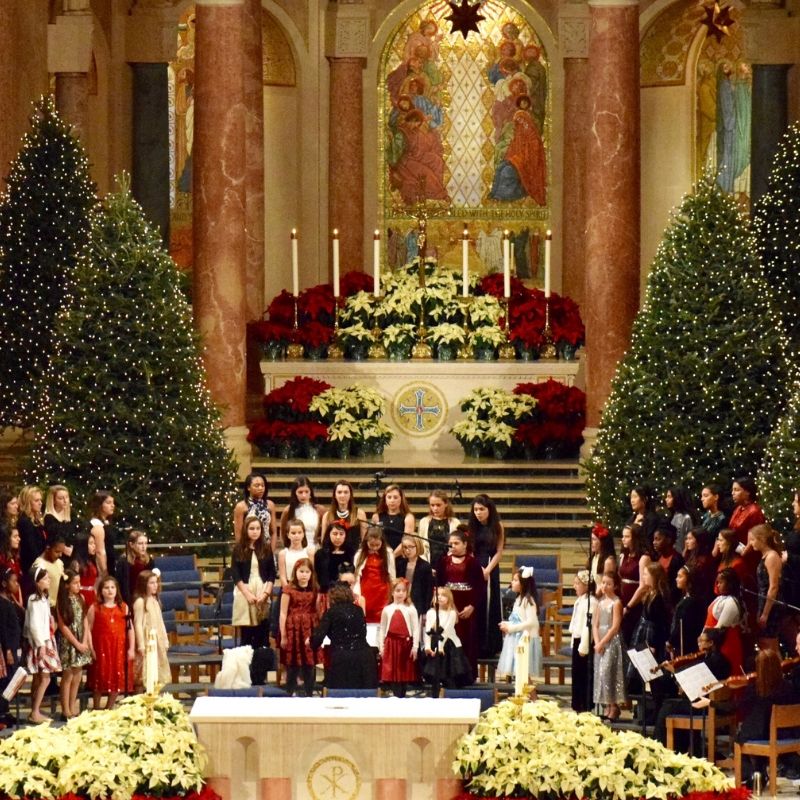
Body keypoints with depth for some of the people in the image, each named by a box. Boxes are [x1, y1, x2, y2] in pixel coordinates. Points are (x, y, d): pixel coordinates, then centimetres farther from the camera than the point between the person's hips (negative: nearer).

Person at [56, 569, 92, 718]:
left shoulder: (80, 599, 6)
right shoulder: (62, 602, -11)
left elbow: (85, 622, 6)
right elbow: (63, 626, -12)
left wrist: (84, 642, -5)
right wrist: (77, 644, -12)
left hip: (81, 642, 6)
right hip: (68, 642, -6)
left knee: (77, 676, 8)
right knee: (68, 676, -2)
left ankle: (72, 708, 16)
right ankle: (66, 711, 3)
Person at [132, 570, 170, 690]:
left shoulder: (155, 600, 12)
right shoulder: (140, 601, -11)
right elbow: (138, 624, -14)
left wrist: (165, 640, 15)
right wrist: (141, 645, -17)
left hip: (157, 641, 8)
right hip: (147, 640, -8)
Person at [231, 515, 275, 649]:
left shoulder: (266, 548, 8)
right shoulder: (238, 549, 4)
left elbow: (272, 574, 7)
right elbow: (236, 575, -1)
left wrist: (266, 593, -7)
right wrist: (248, 594, -11)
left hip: (263, 594, 1)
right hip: (244, 593, -1)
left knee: (262, 635, -6)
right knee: (246, 634, -4)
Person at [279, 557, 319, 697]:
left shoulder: (314, 591, 8)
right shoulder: (289, 590, -2)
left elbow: (317, 612, 9)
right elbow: (283, 614, -2)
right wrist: (283, 636, -5)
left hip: (310, 631, 3)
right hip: (293, 629, -3)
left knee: (310, 664, 4)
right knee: (293, 664, 0)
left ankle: (309, 694, 12)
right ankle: (291, 693, 10)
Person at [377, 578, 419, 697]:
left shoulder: (411, 610, 2)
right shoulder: (387, 610, 8)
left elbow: (416, 629, -2)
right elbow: (382, 629, 10)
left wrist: (415, 646, -8)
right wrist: (381, 646, 4)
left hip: (405, 643, -1)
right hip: (391, 644, 1)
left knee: (404, 673, 2)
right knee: (392, 673, -3)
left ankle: (402, 696, 8)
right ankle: (396, 696, -1)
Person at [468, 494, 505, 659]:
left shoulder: (497, 527, 0)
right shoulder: (470, 526, 3)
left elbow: (499, 552, -2)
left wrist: (487, 570, -11)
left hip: (490, 571, -1)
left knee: (490, 607, 0)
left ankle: (489, 647, 4)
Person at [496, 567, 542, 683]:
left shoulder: (528, 600, -14)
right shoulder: (519, 599, 15)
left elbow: (531, 622, -21)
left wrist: (511, 627, -16)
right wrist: (507, 625, 3)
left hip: (525, 639, -9)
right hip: (515, 639, 9)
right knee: (517, 673, 9)